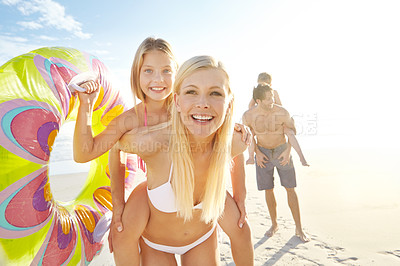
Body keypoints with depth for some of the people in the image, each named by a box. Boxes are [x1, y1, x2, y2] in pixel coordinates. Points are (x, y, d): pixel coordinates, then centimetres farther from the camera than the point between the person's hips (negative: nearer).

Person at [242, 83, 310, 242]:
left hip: (282, 151, -1)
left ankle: (299, 229, 15)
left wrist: (288, 150, -11)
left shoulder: (282, 113, -20)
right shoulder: (248, 116, -17)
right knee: (268, 190, 7)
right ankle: (274, 224, 27)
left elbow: (292, 129, -1)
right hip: (263, 153, 1)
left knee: (290, 189, 2)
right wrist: (257, 153, -6)